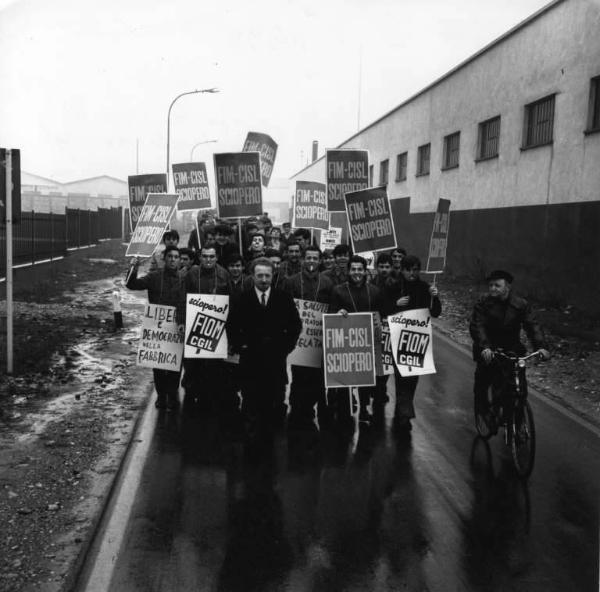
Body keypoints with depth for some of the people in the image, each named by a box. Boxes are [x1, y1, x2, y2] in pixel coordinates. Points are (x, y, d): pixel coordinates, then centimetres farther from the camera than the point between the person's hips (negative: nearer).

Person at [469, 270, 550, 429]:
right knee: (482, 381, -7)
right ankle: (483, 410, 15)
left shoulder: (521, 304, -2)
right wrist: (484, 347, -35)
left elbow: (532, 326, -9)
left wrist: (541, 346, -25)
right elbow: (476, 326, -18)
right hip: (488, 351, -1)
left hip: (511, 349, 1)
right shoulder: (483, 303, -7)